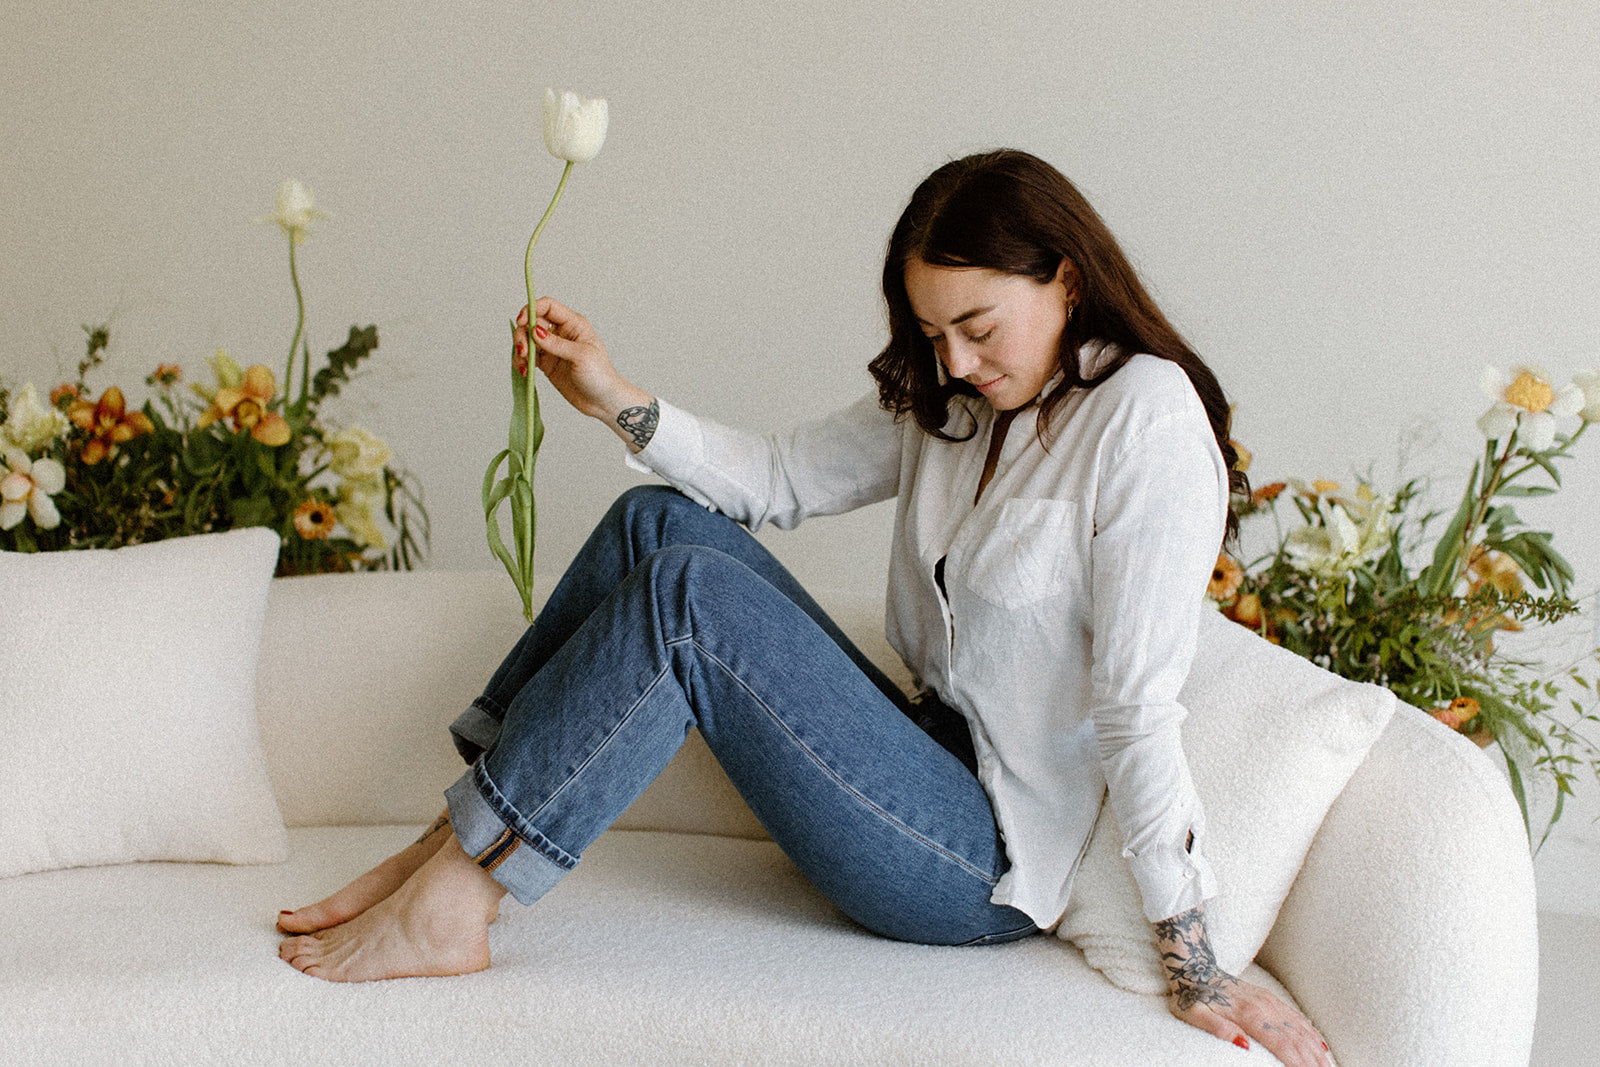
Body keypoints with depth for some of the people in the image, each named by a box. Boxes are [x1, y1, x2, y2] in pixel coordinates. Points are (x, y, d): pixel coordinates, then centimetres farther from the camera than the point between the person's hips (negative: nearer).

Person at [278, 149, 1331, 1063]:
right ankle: (459, 841, -1)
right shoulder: (949, 402, 8)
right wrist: (618, 402, -4)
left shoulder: (1146, 418, -16)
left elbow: (1138, 708, -22)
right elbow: (781, 475, 10)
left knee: (685, 592, -22)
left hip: (987, 866, -9)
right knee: (659, 523, 2)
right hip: (928, 760, 9)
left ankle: (453, 905, -14)